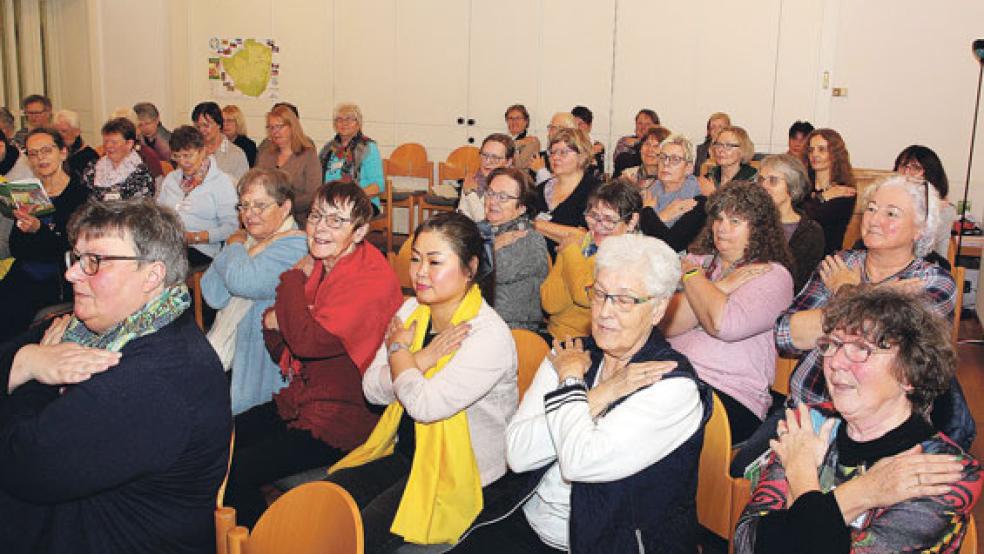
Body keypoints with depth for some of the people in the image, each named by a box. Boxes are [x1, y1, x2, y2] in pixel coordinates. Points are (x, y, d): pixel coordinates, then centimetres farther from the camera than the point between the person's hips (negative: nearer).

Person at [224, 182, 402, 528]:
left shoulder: (374, 279, -21)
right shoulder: (318, 265, 5)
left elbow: (308, 341, -31)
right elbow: (284, 354, 12)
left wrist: (296, 276, -16)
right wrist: (272, 322, -12)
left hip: (338, 422, -8)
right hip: (298, 402, 9)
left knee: (236, 472, -16)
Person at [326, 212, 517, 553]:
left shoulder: (489, 336, -22)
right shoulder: (412, 310, 1)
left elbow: (426, 405, -28)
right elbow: (372, 389, -1)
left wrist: (399, 350, -11)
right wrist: (420, 359, -18)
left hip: (459, 473, -7)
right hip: (404, 451, 7)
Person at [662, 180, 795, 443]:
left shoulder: (772, 275, 3)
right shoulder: (696, 259, 17)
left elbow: (724, 324, -17)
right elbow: (664, 323, 0)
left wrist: (691, 274, -2)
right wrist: (721, 287, -6)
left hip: (730, 394, -4)